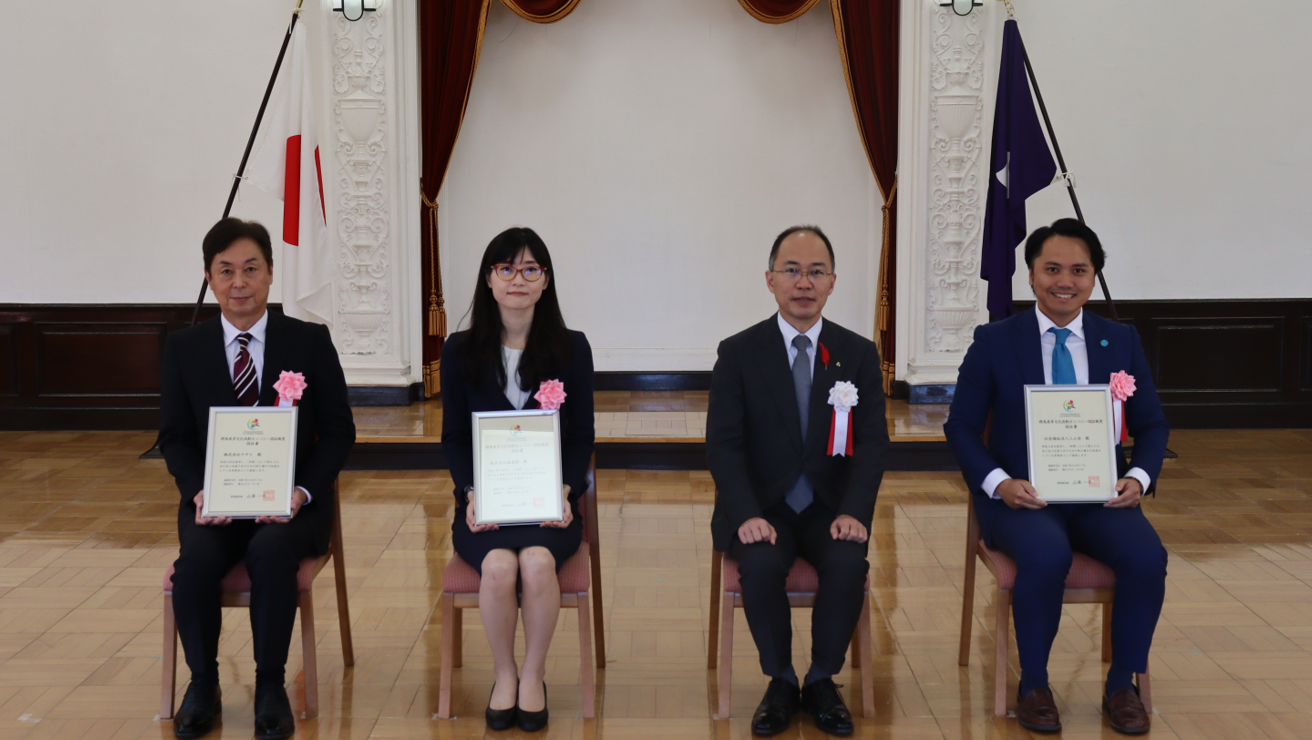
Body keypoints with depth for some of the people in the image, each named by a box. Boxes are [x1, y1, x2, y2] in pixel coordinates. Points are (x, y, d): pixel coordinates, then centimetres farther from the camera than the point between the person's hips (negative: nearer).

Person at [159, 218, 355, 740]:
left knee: (270, 552, -33)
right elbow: (174, 437, 8)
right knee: (197, 560, -30)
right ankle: (202, 682, -6)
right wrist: (199, 492, -12)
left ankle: (270, 686, -15)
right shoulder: (183, 348, 8)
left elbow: (338, 431, 2)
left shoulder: (310, 341, 4)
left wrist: (300, 491, -13)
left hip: (291, 502, -1)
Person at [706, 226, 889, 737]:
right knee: (761, 565, -31)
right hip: (762, 507, -1)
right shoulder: (738, 353, 1)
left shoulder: (859, 354, 5)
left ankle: (822, 681, -4)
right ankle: (781, 683, -5)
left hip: (830, 508, 1)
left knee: (849, 564, -29)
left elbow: (872, 442, -1)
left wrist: (854, 511, -18)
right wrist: (747, 516, -21)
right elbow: (723, 445, -6)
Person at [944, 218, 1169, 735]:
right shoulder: (994, 342, 1)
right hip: (1019, 496, -2)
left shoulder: (1121, 341, 9)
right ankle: (1033, 686, -11)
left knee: (1148, 556, -26)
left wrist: (1139, 476, -8)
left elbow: (1152, 424, 13)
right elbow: (961, 426, 2)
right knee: (1047, 556, -34)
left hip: (1099, 496, 3)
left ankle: (1122, 684, -4)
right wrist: (998, 482, -15)